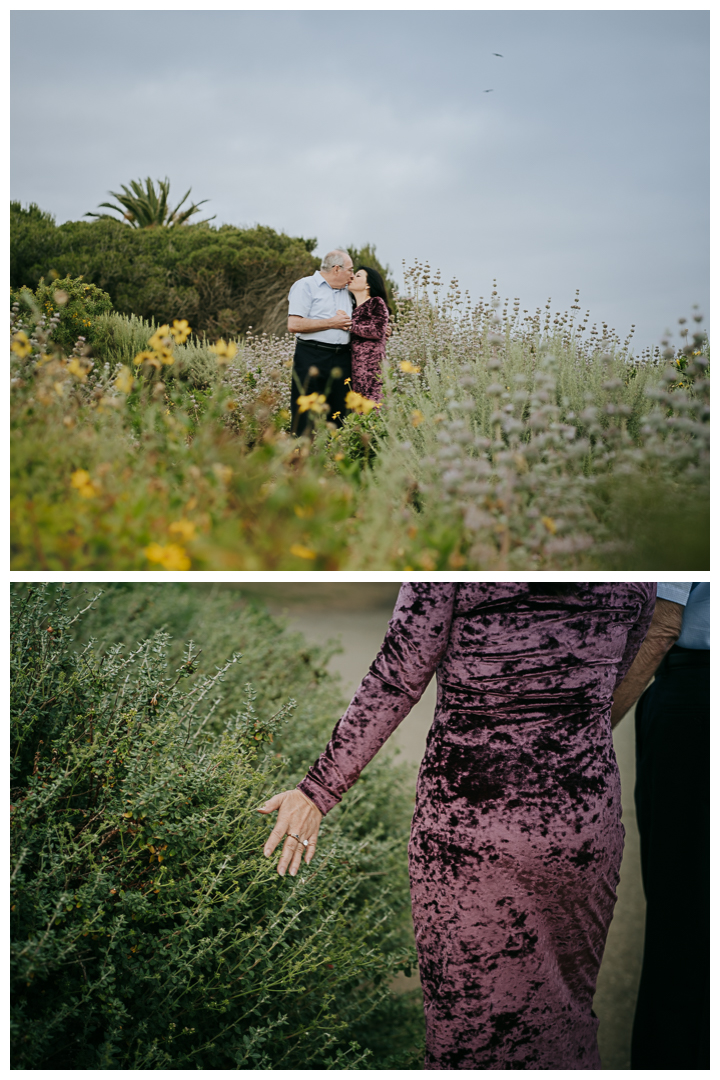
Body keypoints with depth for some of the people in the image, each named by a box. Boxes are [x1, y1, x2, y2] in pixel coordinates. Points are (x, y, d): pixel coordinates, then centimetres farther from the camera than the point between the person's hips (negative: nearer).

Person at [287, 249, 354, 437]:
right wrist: (331, 323, -8)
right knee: (305, 418, -7)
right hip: (312, 356, -6)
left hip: (341, 358, 7)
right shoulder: (306, 286, -2)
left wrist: (347, 322, 7)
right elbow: (294, 325, -13)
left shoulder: (345, 291, 20)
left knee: (339, 416, 5)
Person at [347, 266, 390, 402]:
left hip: (370, 361, -7)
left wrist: (350, 326, -8)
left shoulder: (376, 302, 0)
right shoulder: (353, 307, 21)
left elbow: (378, 331, -12)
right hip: (353, 363, 7)